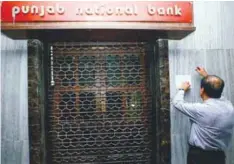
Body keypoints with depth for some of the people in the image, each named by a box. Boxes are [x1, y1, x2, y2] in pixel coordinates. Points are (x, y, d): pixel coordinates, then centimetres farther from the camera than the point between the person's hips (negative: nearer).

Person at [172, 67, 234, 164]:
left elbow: (177, 103, -9)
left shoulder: (201, 110, -25)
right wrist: (206, 76, 25)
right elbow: (216, 92, 15)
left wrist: (182, 89, 9)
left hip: (199, 156, -5)